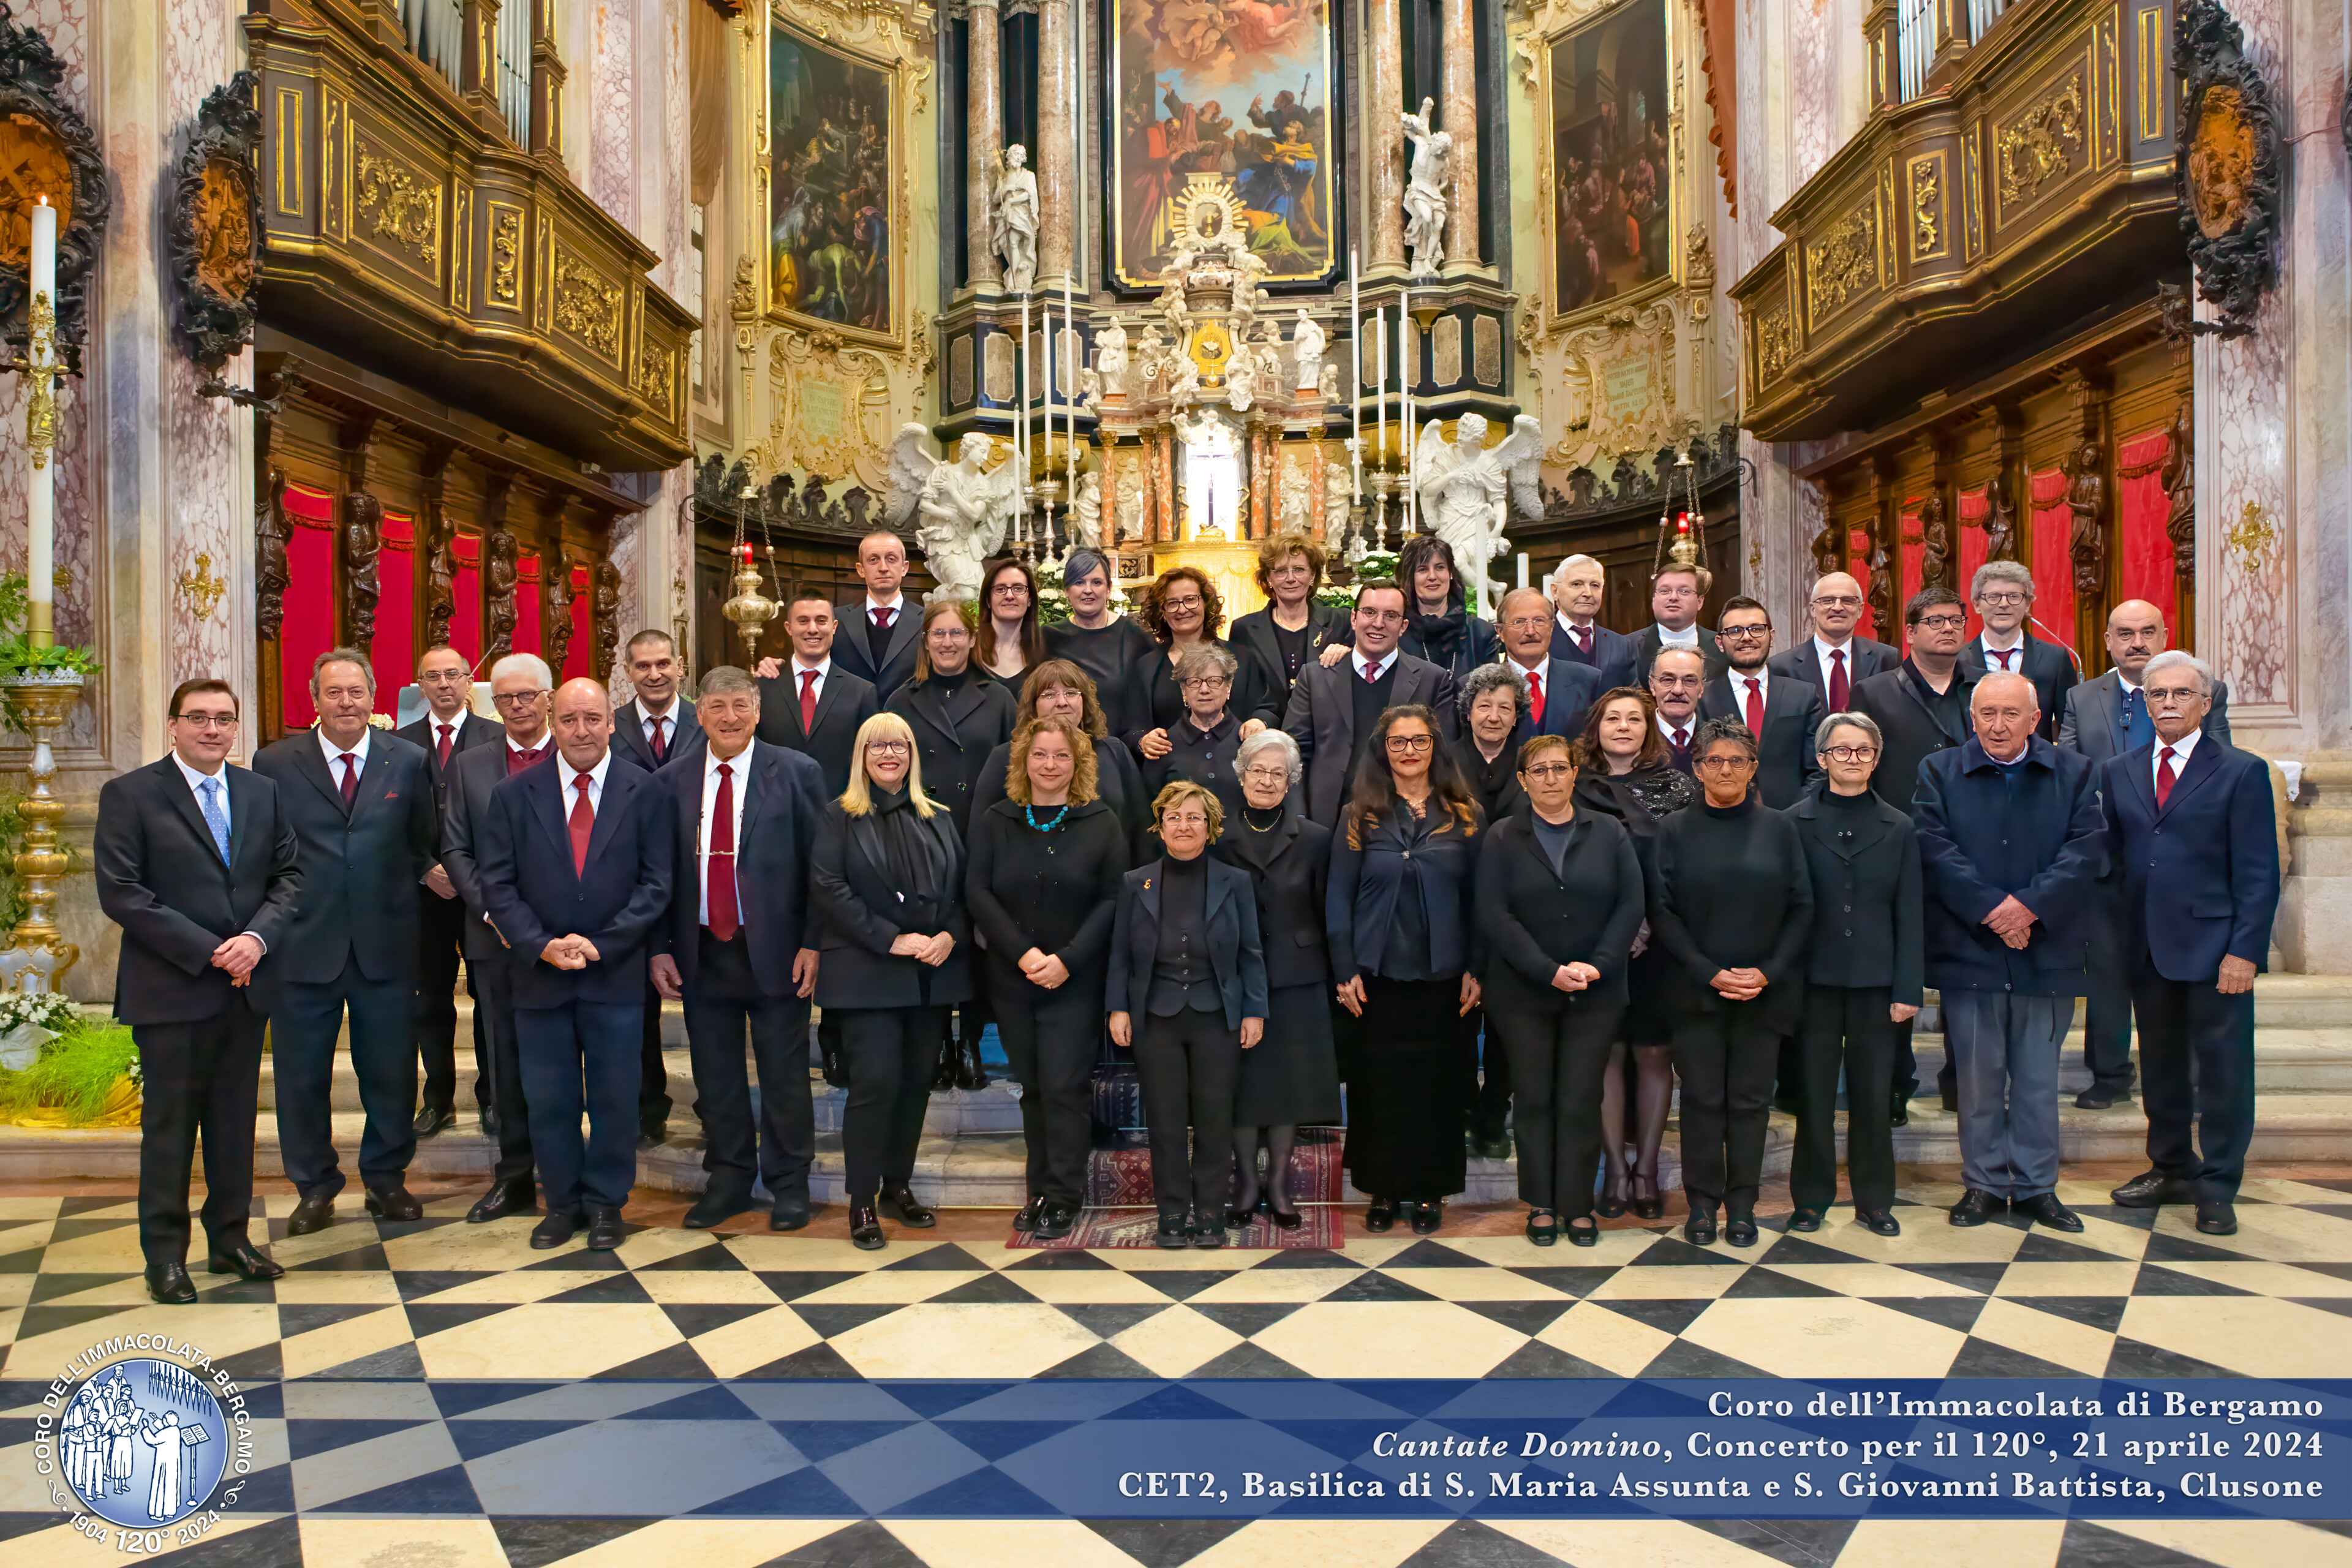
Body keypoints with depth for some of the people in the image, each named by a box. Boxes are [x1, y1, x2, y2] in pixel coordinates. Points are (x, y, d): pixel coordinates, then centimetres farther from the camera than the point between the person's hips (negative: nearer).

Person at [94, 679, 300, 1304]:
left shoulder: (262, 793, 10)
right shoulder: (129, 794, -4)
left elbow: (289, 876, 8)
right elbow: (120, 892, -11)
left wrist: (258, 937, -11)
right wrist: (209, 951, -15)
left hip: (245, 987, 4)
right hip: (170, 989, -4)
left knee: (236, 1118, 11)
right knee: (169, 1124, 4)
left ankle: (230, 1240, 23)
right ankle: (165, 1256, 16)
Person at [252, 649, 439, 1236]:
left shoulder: (408, 761, 5)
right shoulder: (275, 764, 2)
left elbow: (426, 845, 13)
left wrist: (414, 887, 1)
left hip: (386, 946, 1)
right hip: (303, 945, 0)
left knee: (390, 1071, 9)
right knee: (301, 1075, 8)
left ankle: (387, 1178, 27)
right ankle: (314, 1188, 24)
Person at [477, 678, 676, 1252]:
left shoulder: (645, 794, -1)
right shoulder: (513, 795, 3)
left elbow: (655, 886, -3)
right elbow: (497, 884, 0)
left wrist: (598, 944, -12)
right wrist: (542, 945, -13)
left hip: (617, 974, -1)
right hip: (538, 974, 1)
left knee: (614, 1097, 7)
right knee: (548, 1100, 8)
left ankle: (606, 1202, 23)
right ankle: (562, 1202, 25)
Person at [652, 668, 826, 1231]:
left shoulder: (796, 774, -3)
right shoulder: (671, 783, 6)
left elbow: (818, 864, -4)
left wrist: (813, 944, -9)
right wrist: (659, 948, 2)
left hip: (775, 949, -3)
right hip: (702, 952, 3)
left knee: (784, 1074, 6)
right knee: (715, 1075, 12)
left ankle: (789, 1184, 21)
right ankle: (728, 1180, 28)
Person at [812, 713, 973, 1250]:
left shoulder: (938, 819, 14)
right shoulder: (841, 817, 1)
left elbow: (962, 887, 11)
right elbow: (828, 888, -9)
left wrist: (951, 936, -9)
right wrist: (892, 940, -15)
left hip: (934, 974, 4)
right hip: (869, 975, -4)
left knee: (916, 1080, 8)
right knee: (875, 1081, -9)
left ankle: (899, 1183, 22)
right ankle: (862, 1200, 2)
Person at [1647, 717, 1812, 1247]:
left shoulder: (1778, 828, 4)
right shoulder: (1675, 831, 2)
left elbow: (1801, 907, 3)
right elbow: (1662, 912, -2)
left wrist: (1769, 972, -9)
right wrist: (1709, 973, -11)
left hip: (1766, 991, 1)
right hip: (1696, 991, -1)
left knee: (1751, 1100, 6)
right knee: (1702, 1099, 3)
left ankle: (1742, 1205, 17)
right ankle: (1702, 1204, 14)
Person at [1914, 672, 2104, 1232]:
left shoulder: (2075, 774, 6)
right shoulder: (1939, 773, 3)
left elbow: (2086, 848, -5)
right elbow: (1935, 850, -8)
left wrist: (2030, 905, -17)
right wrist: (1991, 909, -17)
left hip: (2047, 950, 1)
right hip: (1969, 949, -1)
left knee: (2038, 1077, 9)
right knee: (1977, 1076, 6)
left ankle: (2037, 1185, 20)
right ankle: (1984, 1183, 18)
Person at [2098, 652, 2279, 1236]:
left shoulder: (2242, 772, -2)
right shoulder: (2118, 773, 10)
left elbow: (2259, 874, -6)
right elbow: (2112, 859, 10)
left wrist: (2245, 950, -13)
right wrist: (2117, 939, 2)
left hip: (2214, 947, -4)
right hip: (2146, 948, 4)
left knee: (2222, 1068, 2)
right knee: (2159, 1065, 14)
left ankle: (2217, 1188, 14)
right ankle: (2172, 1169, 29)